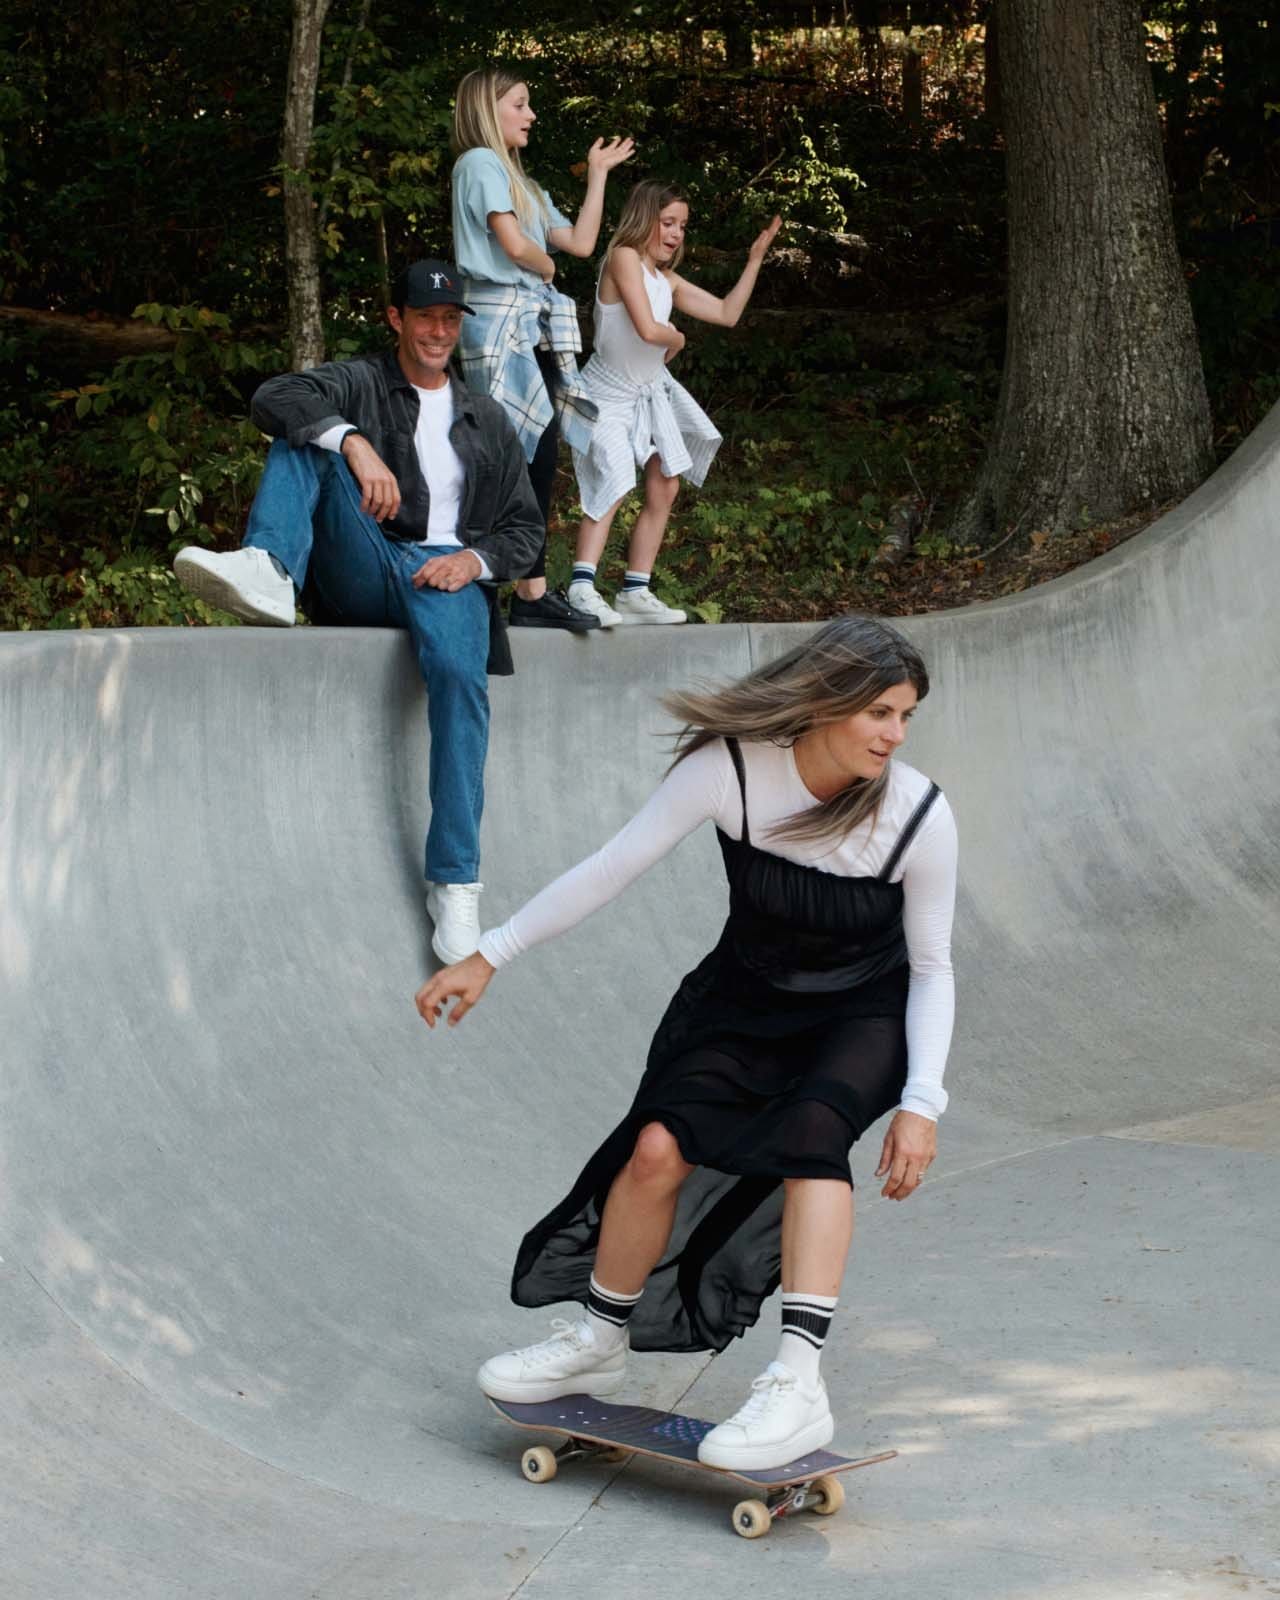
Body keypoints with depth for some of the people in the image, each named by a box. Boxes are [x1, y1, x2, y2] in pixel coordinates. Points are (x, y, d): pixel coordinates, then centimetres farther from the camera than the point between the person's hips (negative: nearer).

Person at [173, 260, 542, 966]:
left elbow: (525, 528, 20)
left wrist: (475, 560, -3)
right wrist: (354, 443, -25)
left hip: (446, 572, 0)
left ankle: (454, 881, -31)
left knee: (459, 674, -33)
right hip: (365, 571, 0)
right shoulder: (359, 384, 14)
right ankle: (268, 570, -47)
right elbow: (273, 399, -8)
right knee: (304, 437, -17)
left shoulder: (487, 421, 23)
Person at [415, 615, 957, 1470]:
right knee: (660, 1145, -18)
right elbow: (611, 868, -15)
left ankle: (800, 1384, -35)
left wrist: (922, 1101, -20)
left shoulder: (919, 815, -21)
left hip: (863, 1017, -2)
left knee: (811, 1127, -32)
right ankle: (601, 1342, 9)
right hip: (744, 1000, 2)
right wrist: (489, 957, -13)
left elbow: (931, 967, -10)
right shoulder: (732, 768, -22)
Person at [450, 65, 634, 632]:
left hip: (535, 325, 9)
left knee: (538, 454, 4)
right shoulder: (480, 163, -3)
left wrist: (598, 174, 22)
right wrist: (546, 267, 4)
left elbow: (580, 241, 19)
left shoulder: (520, 180, 25)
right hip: (501, 320, -9)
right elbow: (514, 244, -16)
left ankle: (534, 591, 3)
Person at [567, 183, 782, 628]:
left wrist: (756, 257, 11)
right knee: (612, 486, -21)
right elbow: (647, 328, -27)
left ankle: (635, 592, 9)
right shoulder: (624, 257, -17)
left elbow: (726, 313, 13)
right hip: (609, 395, -9)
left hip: (650, 392, 9)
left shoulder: (667, 281, 8)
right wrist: (676, 338, -5)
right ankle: (582, 587, -26)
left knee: (664, 488, 6)